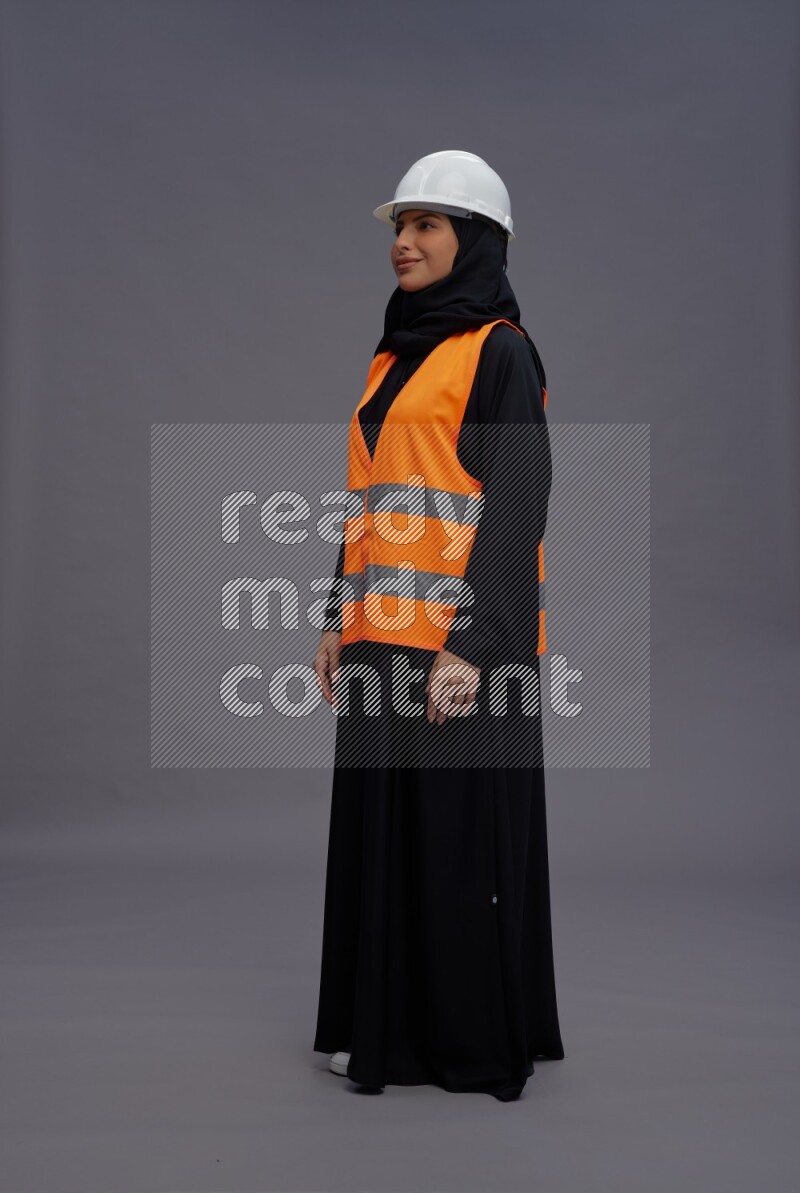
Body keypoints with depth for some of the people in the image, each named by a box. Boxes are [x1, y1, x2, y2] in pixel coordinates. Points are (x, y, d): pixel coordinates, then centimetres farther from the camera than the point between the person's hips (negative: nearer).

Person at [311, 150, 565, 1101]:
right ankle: (397, 1026, 23)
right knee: (384, 824, 11)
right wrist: (342, 618, 15)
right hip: (387, 633, 8)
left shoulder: (501, 351, -7)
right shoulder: (396, 355, 17)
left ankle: (486, 1039, 13)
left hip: (460, 634, -8)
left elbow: (518, 504, -14)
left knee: (465, 830, -1)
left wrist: (474, 644, -21)